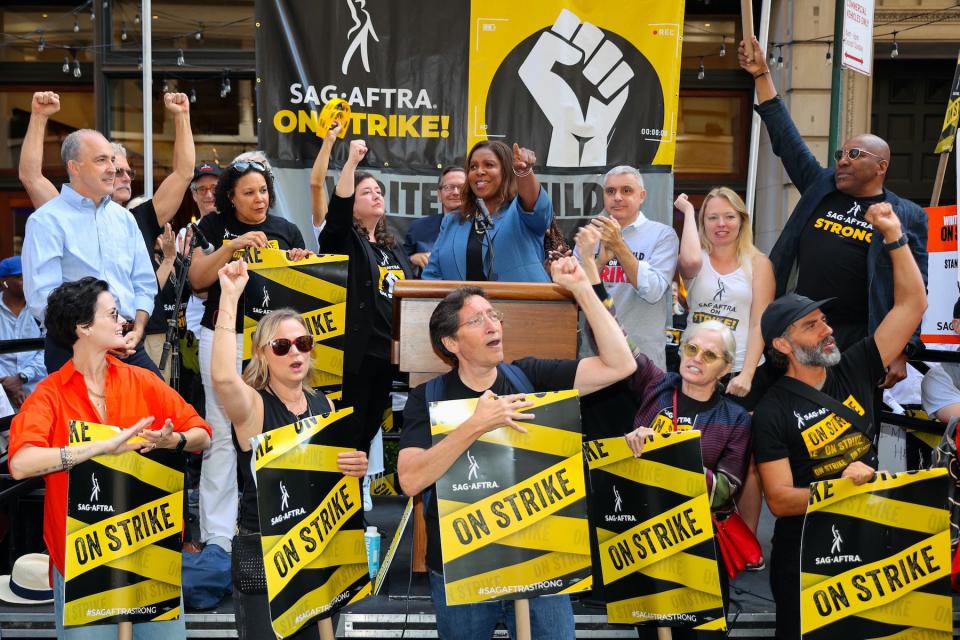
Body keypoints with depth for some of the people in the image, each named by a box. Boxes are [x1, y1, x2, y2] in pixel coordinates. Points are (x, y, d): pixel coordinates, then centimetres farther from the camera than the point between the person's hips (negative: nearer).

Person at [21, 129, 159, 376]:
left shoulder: (124, 218, 14)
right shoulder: (47, 221, -5)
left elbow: (144, 283, 14)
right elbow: (41, 297, -14)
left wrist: (137, 331, -2)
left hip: (128, 346, 5)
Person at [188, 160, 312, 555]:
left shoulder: (286, 230, 12)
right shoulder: (214, 226, 6)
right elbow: (197, 279, -3)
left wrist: (300, 264, -6)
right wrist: (233, 246, -14)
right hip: (225, 336, -2)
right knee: (223, 433, -3)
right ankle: (217, 533, 1)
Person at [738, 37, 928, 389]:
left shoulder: (907, 217, 0)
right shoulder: (821, 187, 10)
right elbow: (785, 137, 13)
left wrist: (901, 353, -12)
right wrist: (762, 75, 10)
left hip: (860, 342, -3)